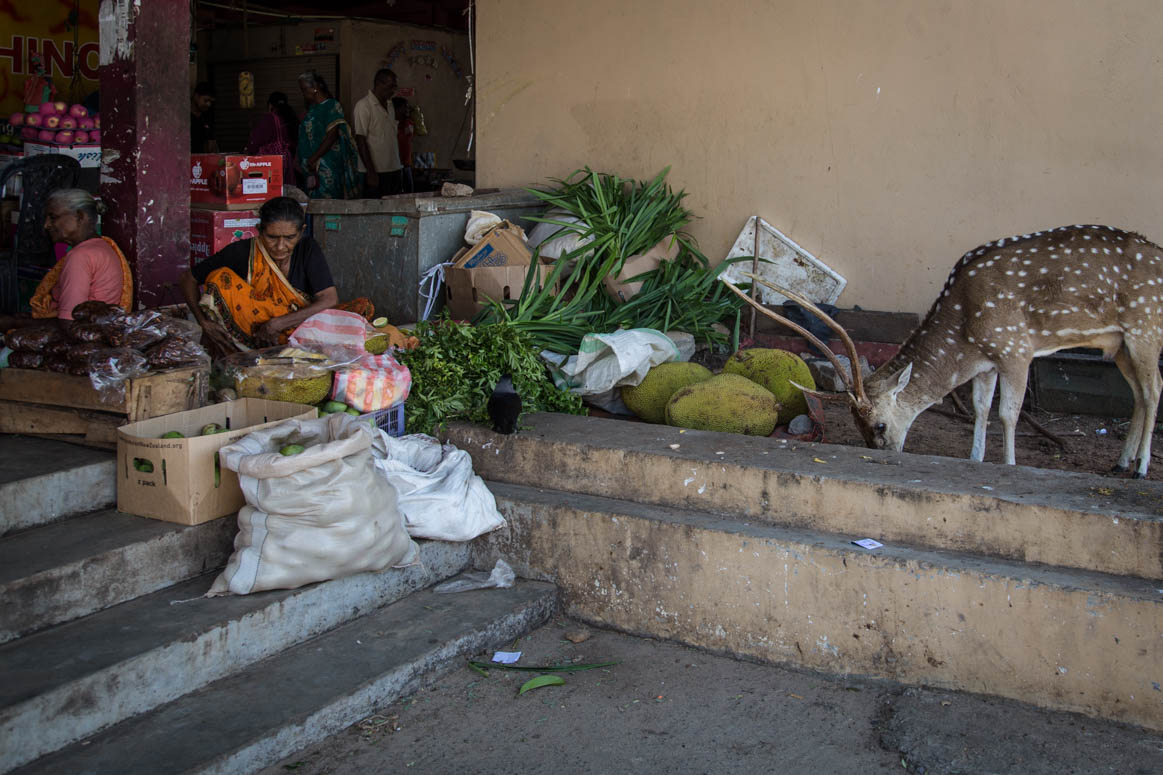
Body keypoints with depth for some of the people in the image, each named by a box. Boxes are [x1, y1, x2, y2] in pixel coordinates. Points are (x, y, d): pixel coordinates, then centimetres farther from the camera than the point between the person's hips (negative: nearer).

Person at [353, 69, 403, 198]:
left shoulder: (388, 106, 17)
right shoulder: (364, 105, -7)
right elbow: (360, 140, -12)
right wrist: (371, 172, -17)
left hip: (393, 171, 7)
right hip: (376, 173, -7)